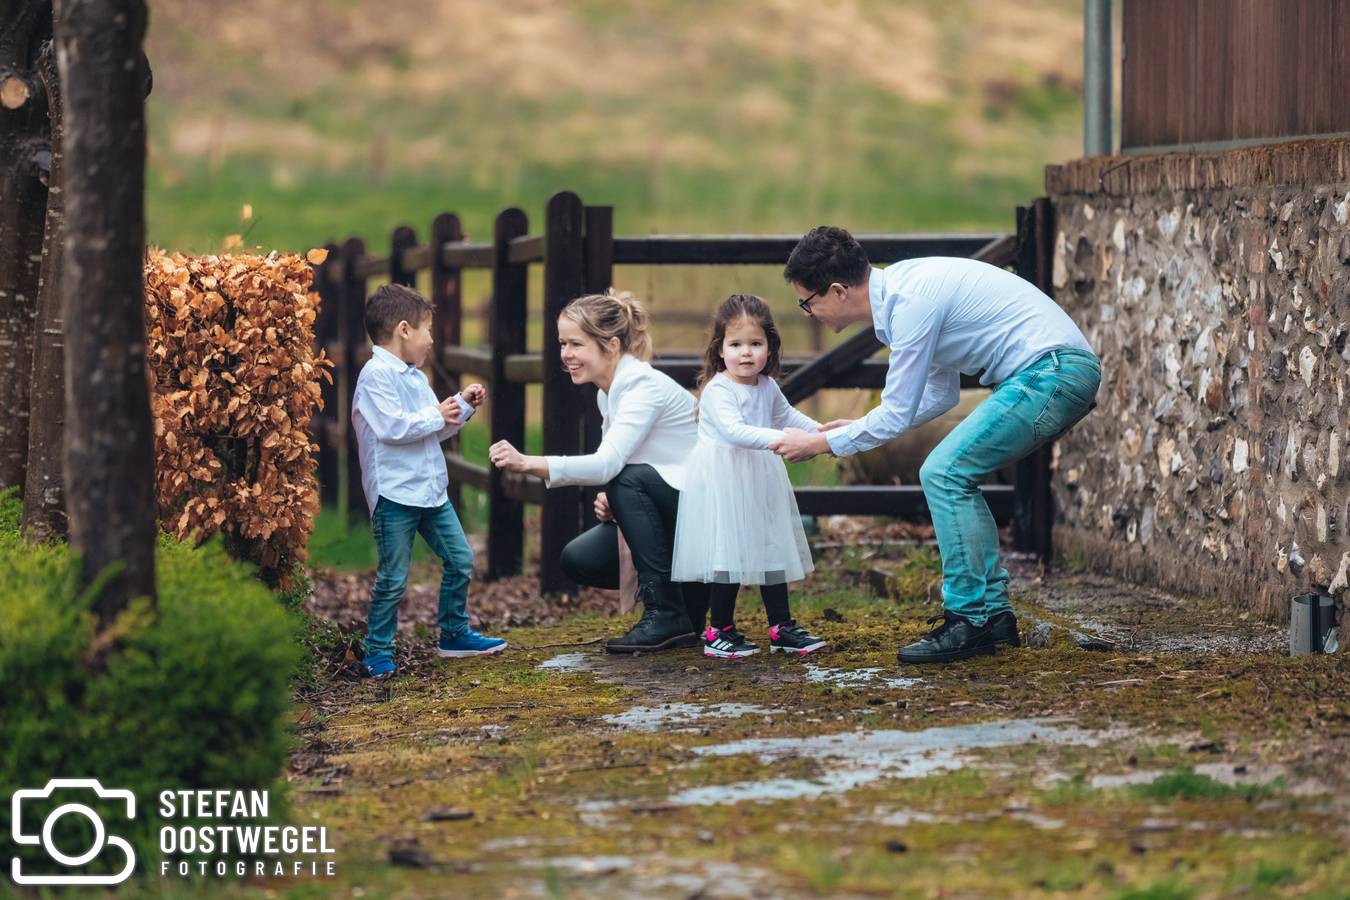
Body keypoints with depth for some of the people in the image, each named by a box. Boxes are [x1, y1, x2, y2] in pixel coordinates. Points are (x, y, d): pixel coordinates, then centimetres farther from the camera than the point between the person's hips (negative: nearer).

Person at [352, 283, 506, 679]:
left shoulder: (415, 377, 17)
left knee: (460, 560, 12)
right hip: (394, 494, -9)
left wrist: (463, 406, 11)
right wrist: (437, 416, -14)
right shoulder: (376, 375, -13)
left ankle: (454, 634, 25)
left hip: (430, 490, 9)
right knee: (393, 577, -3)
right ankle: (378, 652, 7)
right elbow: (391, 427, -24)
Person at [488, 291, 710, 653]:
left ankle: (666, 614, -24)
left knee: (629, 480, -31)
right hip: (665, 513, 8)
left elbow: (609, 463, -34)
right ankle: (685, 595, 10)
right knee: (578, 560, -7)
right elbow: (613, 466, 12)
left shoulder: (642, 385, -21)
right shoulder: (607, 393, 8)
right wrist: (610, 502, -12)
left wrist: (527, 463, -42)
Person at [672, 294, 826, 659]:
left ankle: (780, 626, 19)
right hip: (722, 485, -8)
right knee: (729, 555, -6)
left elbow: (786, 414, 26)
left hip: (760, 481, 8)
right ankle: (720, 631, 5)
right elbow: (734, 430, -35)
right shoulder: (717, 391, -19)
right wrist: (778, 439, -44)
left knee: (773, 548, 11)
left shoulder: (767, 387, 6)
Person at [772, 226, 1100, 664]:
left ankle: (967, 621, -9)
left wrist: (819, 443, -2)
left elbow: (896, 416, -14)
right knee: (954, 480, 13)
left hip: (1053, 371, -10)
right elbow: (941, 394, 23)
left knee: (944, 475, -12)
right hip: (1060, 371, 10)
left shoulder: (910, 301, -18)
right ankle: (993, 613, 12)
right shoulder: (898, 288, 13)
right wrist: (857, 428, 21)